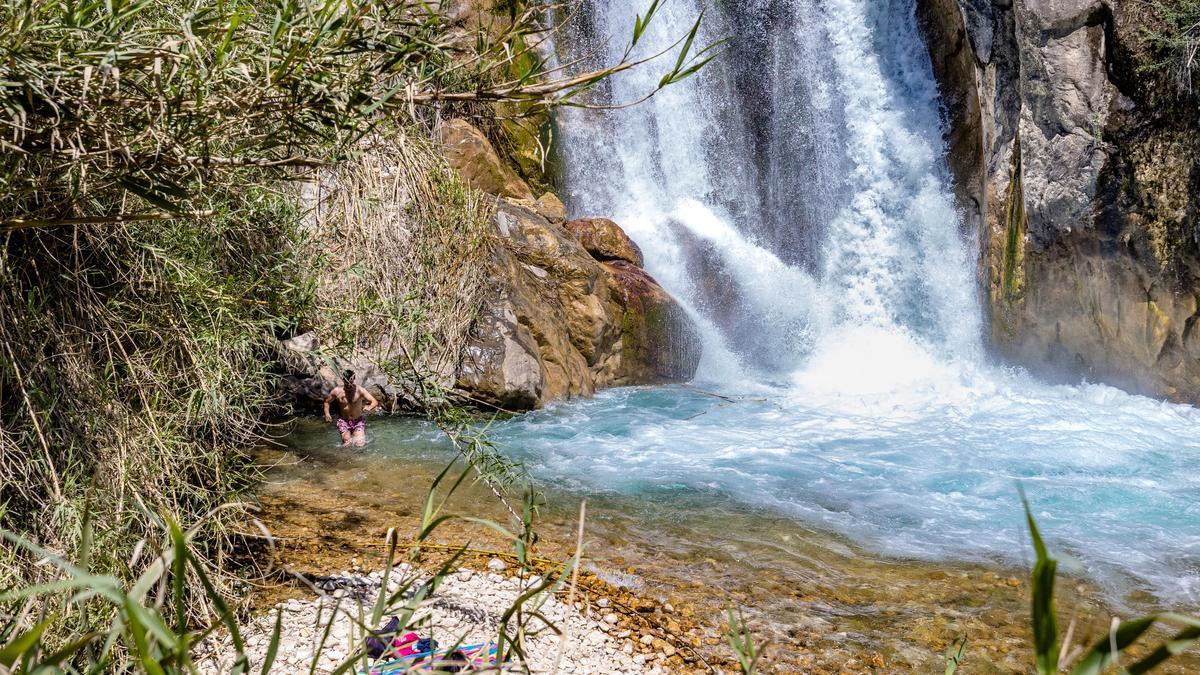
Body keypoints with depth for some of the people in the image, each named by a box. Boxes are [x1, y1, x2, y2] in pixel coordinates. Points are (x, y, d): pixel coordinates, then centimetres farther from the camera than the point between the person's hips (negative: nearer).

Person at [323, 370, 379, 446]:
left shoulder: (359, 390, -13)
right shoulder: (337, 391, -7)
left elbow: (375, 402, -20)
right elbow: (327, 402, 12)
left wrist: (369, 408, -42)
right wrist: (327, 414, -5)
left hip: (358, 421, 0)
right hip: (344, 422, 1)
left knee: (360, 444, -13)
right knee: (347, 445, -13)